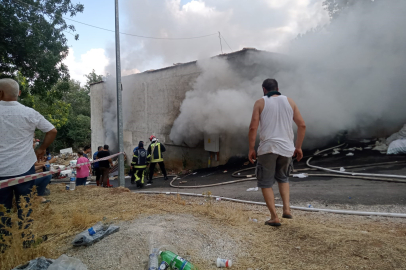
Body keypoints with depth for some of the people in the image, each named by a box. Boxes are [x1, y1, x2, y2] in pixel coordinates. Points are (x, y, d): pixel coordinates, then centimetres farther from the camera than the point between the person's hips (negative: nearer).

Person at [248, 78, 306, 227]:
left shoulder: (260, 103, 2)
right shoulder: (289, 101, 10)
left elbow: (253, 127, -8)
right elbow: (302, 125, 6)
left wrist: (251, 149, -1)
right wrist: (298, 147, 12)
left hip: (267, 148, -3)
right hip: (286, 148, 4)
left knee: (266, 183, 9)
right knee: (283, 178, 25)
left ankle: (274, 217, 6)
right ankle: (286, 208, 12)